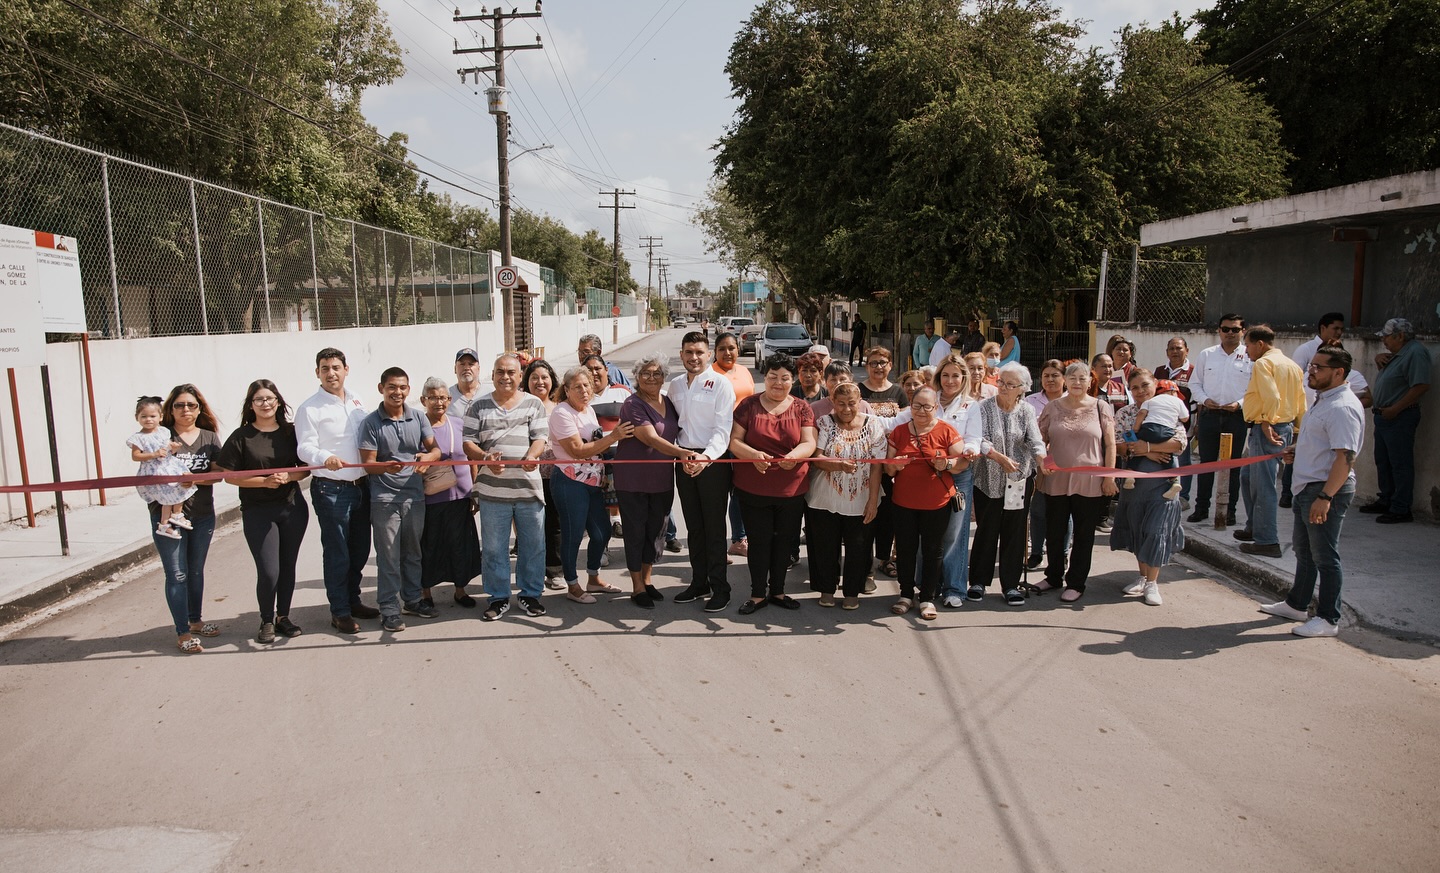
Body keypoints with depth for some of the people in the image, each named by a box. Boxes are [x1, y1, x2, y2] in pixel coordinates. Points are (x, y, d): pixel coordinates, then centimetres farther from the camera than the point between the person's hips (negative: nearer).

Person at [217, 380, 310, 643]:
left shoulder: (291, 432, 3)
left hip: (293, 508, 3)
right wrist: (264, 481, -17)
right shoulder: (241, 436, -4)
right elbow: (229, 475, -5)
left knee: (288, 567, 11)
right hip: (258, 512, -3)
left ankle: (283, 616, 28)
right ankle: (267, 621, 16)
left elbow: (305, 469, 7)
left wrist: (288, 477, -14)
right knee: (268, 571, -6)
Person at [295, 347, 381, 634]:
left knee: (360, 550, 15)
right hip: (330, 490, -6)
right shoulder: (309, 408, -6)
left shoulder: (356, 403, 11)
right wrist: (325, 457, -34)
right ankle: (339, 612, 15)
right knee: (337, 554, 2)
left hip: (361, 486, 6)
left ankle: (353, 600, 32)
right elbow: (305, 448, -15)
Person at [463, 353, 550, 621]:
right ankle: (499, 597, 20)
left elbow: (540, 437, 0)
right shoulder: (479, 406, 7)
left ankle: (530, 594, 23)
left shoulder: (534, 404, 8)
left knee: (533, 544, 8)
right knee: (494, 546, 7)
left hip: (528, 486, 0)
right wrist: (485, 458, -17)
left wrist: (531, 457, -21)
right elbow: (468, 442, 3)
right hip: (493, 487, 0)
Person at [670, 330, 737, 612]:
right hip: (684, 459, 6)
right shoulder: (675, 385, 11)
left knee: (714, 526, -1)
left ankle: (719, 588, 8)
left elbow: (723, 429, -14)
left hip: (713, 461, -6)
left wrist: (706, 457, -29)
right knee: (693, 526, 14)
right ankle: (699, 583, 25)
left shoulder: (720, 383, -8)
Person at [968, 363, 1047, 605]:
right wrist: (1001, 458, -31)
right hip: (988, 479, -1)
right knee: (986, 531, 6)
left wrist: (1041, 457, -31)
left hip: (1018, 480, 1)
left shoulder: (1027, 411, 2)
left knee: (1014, 532, 6)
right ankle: (978, 581, 19)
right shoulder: (984, 408, -4)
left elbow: (1035, 440, -10)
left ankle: (1010, 584, 17)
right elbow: (980, 440, -15)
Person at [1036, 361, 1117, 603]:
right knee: (1054, 533, 12)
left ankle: (1076, 583, 18)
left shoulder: (1100, 407, 0)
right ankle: (1054, 576, 28)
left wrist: (1109, 476, -5)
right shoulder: (1052, 408, 4)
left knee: (1083, 535, 8)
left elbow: (1110, 444, 0)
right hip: (1056, 481, 2)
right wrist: (1040, 467, -4)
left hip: (1089, 482, -2)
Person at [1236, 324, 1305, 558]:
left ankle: (1268, 541, 1)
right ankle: (1255, 527, 30)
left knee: (1263, 486, -4)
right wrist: (1298, 429, 19)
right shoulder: (1291, 365, 16)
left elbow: (1272, 397, -25)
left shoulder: (1263, 363, -12)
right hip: (1285, 427, 10)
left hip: (1266, 429, -10)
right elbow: (1301, 402, 16)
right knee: (1248, 477, 21)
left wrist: (1266, 423, -18)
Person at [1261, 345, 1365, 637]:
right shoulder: (1322, 400, 13)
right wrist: (1297, 451, 10)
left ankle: (1328, 619, 11)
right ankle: (1297, 604, 35)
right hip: (1308, 486, 11)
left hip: (1328, 488, -11)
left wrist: (1325, 497, -29)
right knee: (1303, 550, 21)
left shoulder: (1342, 407, -20)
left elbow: (1345, 457, -27)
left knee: (1325, 556, 0)